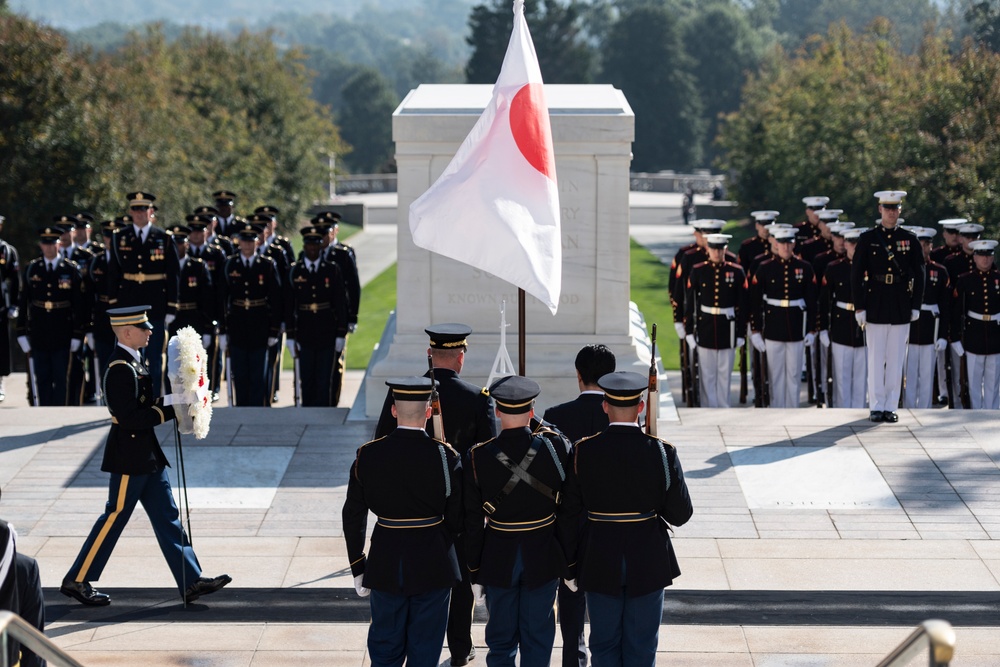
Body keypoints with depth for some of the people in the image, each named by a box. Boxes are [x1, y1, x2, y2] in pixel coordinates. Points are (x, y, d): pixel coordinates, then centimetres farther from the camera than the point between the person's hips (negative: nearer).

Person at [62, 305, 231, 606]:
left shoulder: (132, 363, 11)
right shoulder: (121, 369, -20)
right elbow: (129, 416, -25)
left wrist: (174, 401, 1)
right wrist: (172, 405, -22)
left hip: (146, 455, 10)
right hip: (130, 457, -10)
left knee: (167, 516, 8)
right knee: (115, 517, 0)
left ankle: (191, 581, 9)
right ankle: (77, 581, 12)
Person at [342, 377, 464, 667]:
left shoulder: (368, 455, -6)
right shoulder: (445, 456, -12)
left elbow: (353, 517, -1)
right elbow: (457, 519, -6)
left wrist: (358, 567, 10)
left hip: (385, 566, 2)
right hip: (432, 566, -2)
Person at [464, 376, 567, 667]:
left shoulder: (477, 458, -12)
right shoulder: (554, 449, -12)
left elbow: (472, 522, -7)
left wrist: (474, 573, 2)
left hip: (498, 560, 0)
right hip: (542, 559, 0)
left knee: (501, 641, 12)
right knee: (537, 637, 10)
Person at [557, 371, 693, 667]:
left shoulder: (583, 451, -9)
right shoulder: (662, 451, -12)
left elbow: (568, 516, -4)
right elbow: (681, 514, -7)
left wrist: (569, 565, 7)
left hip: (599, 562, 1)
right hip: (648, 562, -1)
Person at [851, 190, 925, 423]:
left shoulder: (910, 240, 6)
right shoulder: (867, 239, 2)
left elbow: (918, 275, 7)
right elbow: (856, 275, 0)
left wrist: (916, 306, 0)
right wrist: (859, 307, -5)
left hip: (901, 308, 1)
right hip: (875, 306, -1)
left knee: (896, 360, 4)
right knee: (876, 359, 2)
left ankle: (891, 407, 9)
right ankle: (876, 407, 8)